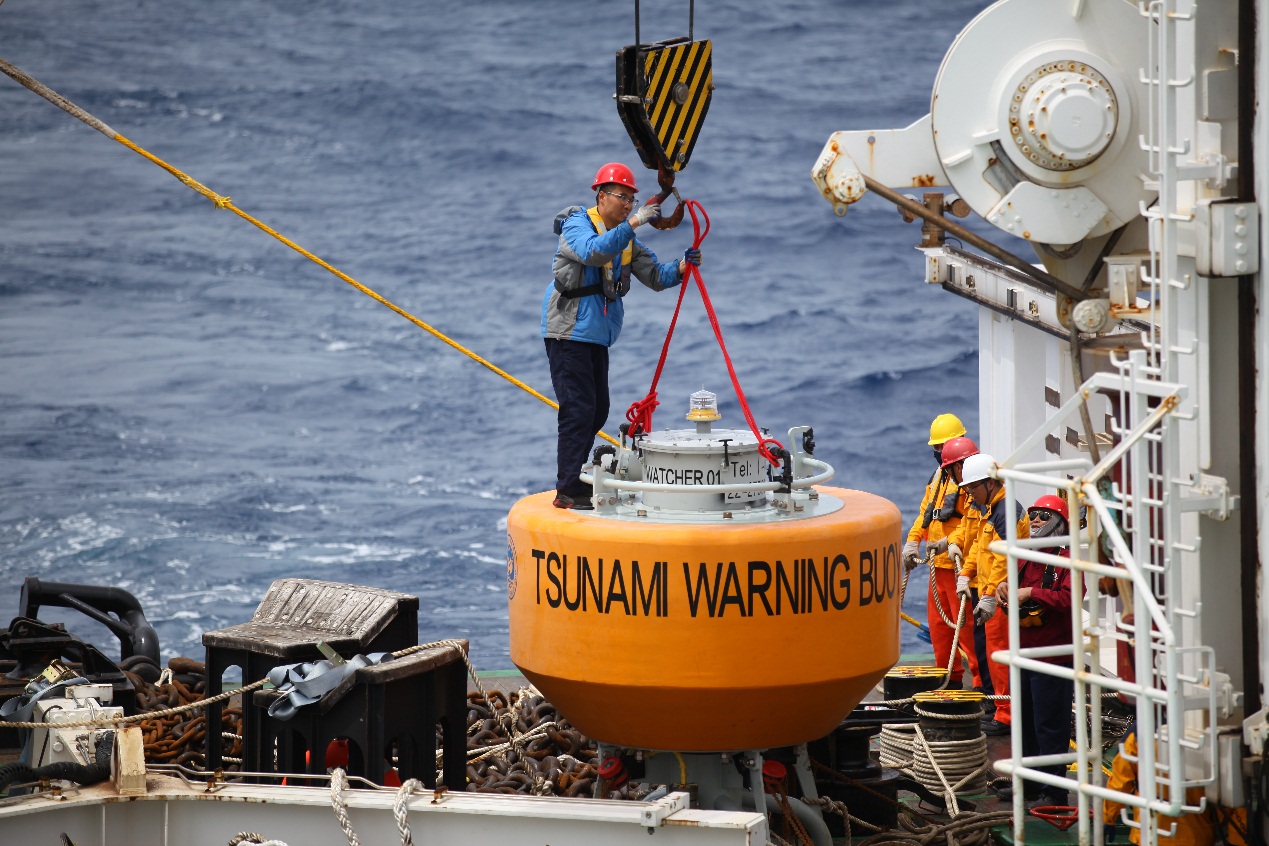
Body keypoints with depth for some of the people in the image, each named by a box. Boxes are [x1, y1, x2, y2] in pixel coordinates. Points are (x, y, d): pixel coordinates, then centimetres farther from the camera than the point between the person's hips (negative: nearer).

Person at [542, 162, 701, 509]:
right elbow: (594, 252, -31)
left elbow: (654, 276, 5)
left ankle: (573, 478, 23)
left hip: (597, 336, 9)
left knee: (597, 410, 12)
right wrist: (633, 223, -35)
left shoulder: (626, 239, 12)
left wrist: (681, 267, -15)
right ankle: (569, 491, -12)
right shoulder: (577, 225, -10)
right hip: (568, 332, -8)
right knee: (578, 409, -12)